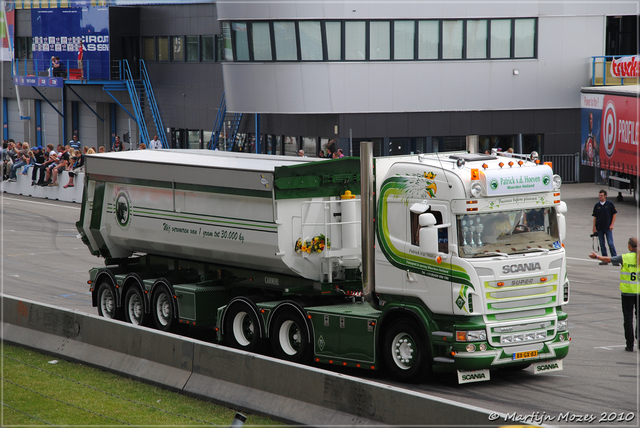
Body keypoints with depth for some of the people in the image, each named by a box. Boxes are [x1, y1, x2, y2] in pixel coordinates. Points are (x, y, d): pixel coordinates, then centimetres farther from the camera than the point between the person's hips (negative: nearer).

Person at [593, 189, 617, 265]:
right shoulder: (597, 205, 6)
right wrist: (594, 228, 5)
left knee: (610, 243, -9)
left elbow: (614, 214, 2)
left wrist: (612, 224, -6)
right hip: (599, 228, 3)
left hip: (608, 227, -3)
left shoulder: (610, 204, -1)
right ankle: (605, 259, 13)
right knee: (602, 244, 6)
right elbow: (595, 217, 9)